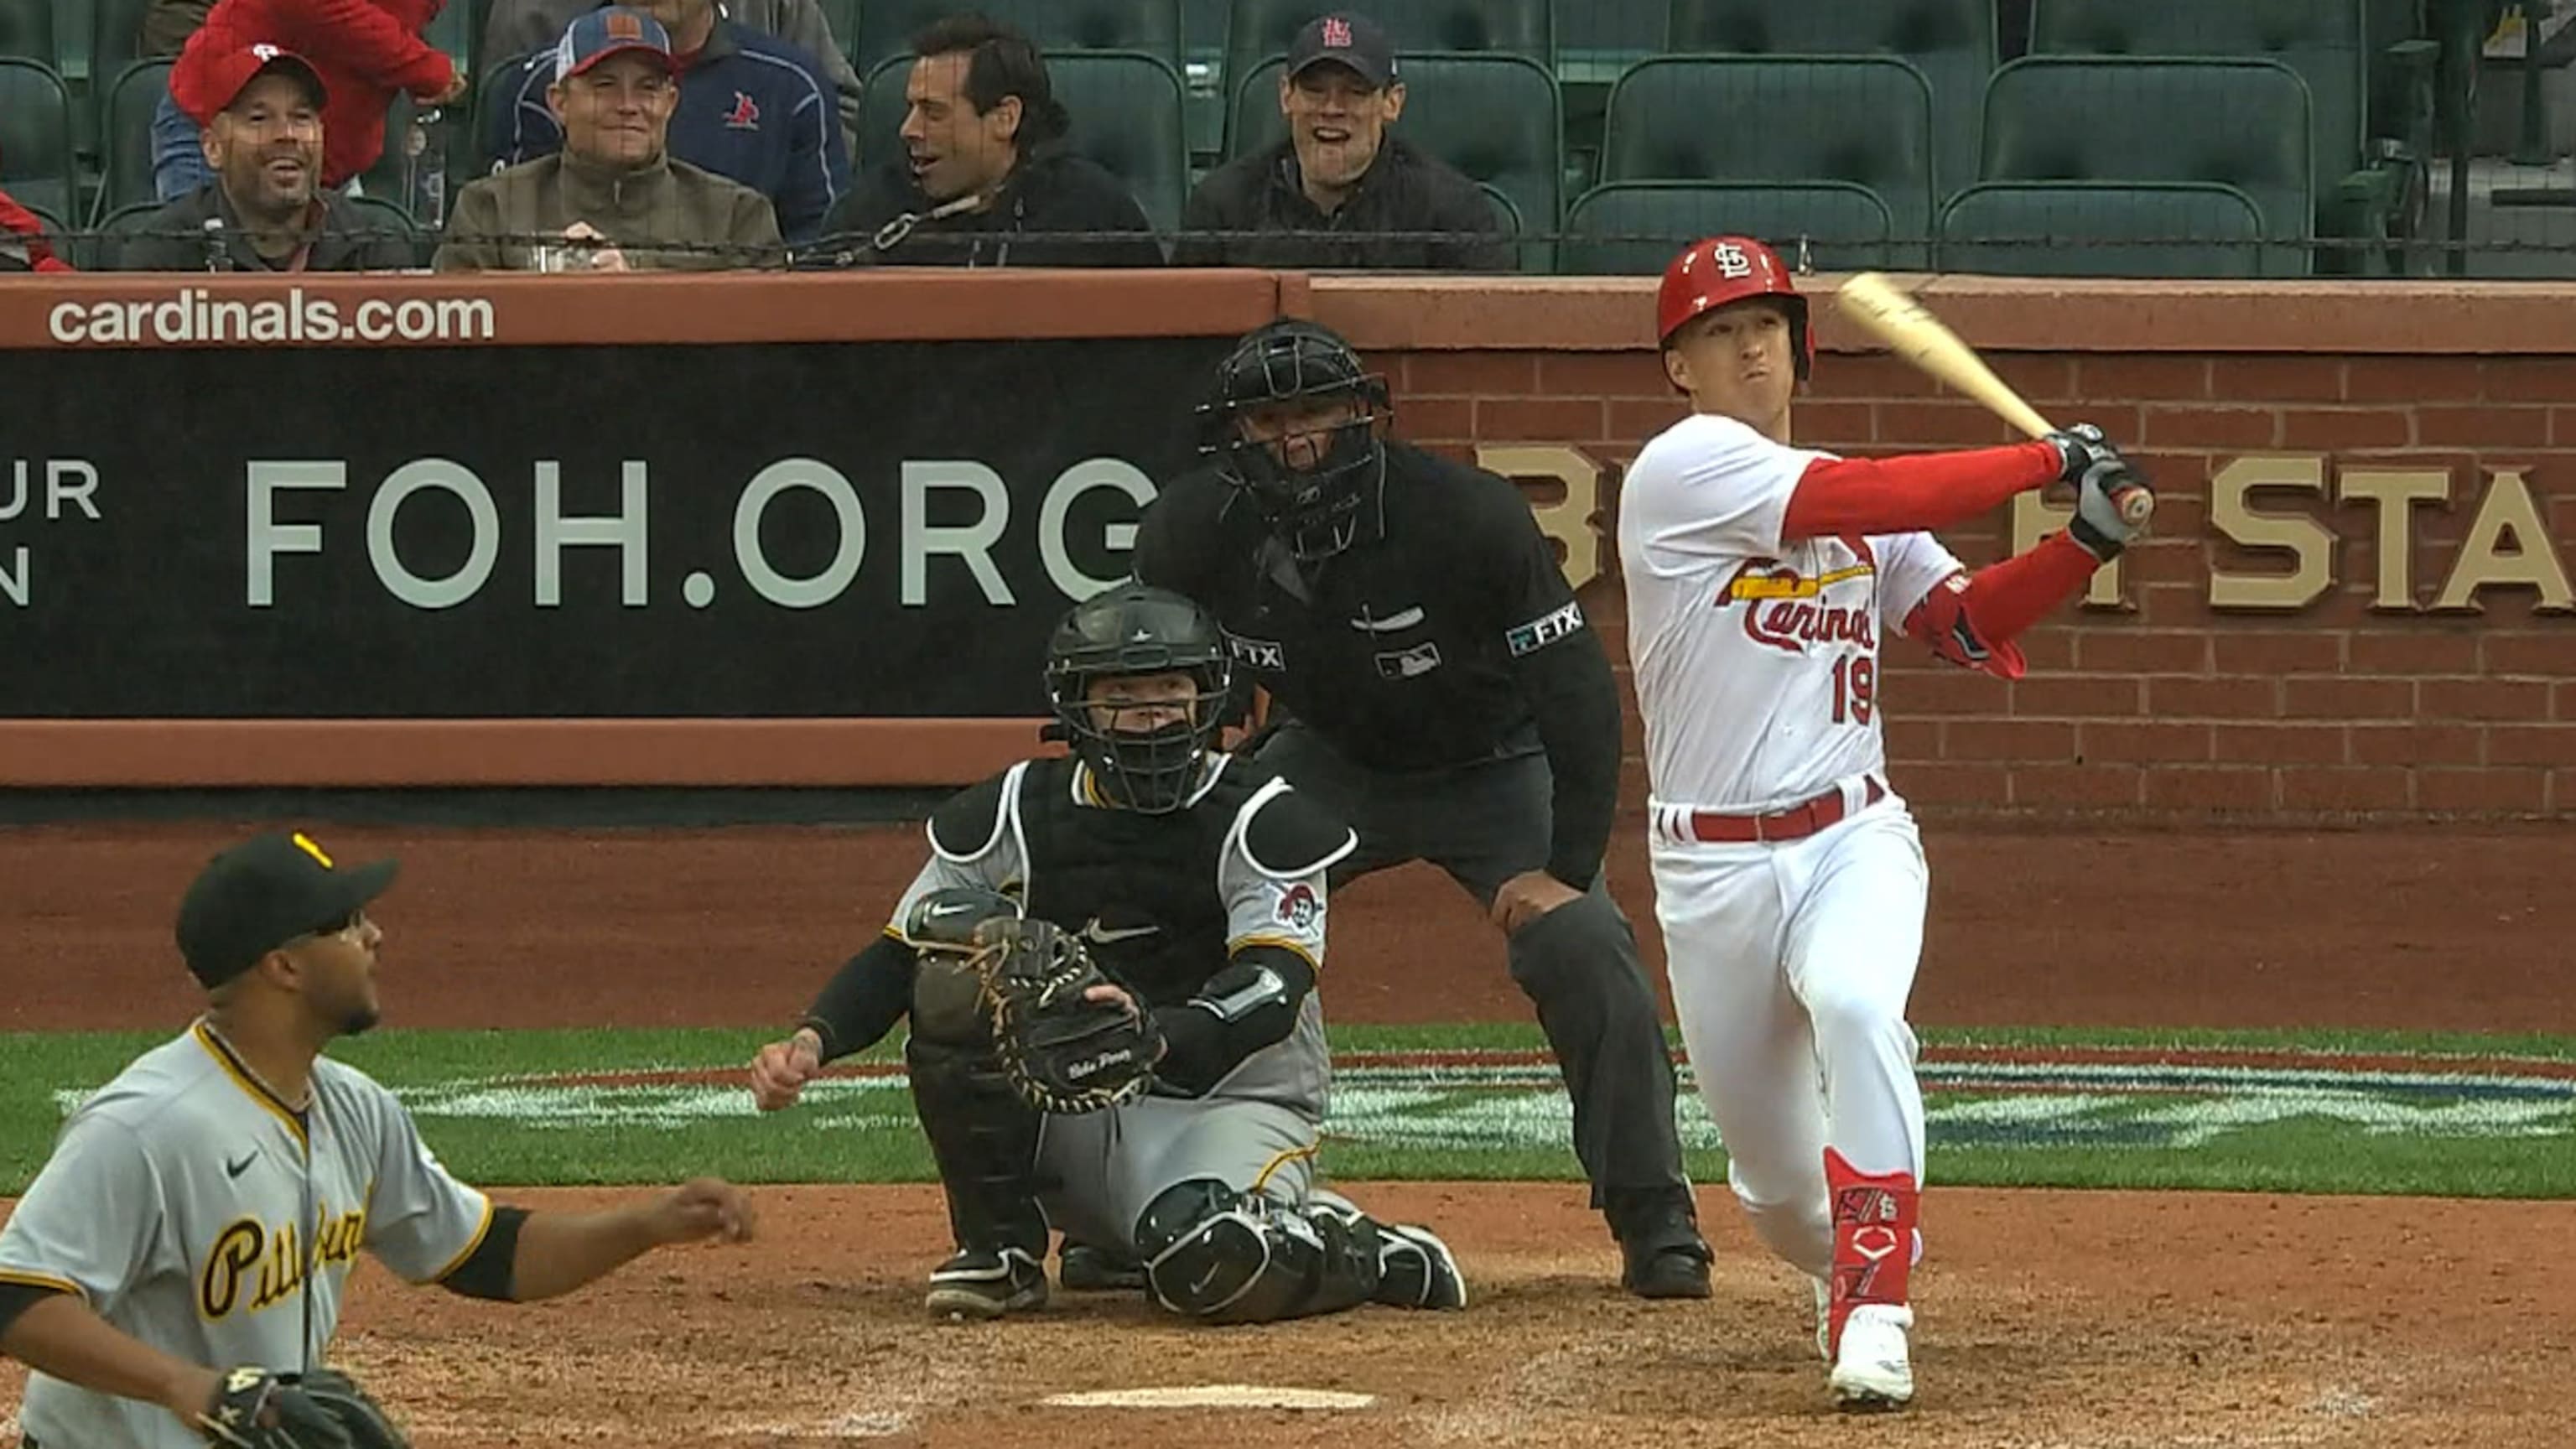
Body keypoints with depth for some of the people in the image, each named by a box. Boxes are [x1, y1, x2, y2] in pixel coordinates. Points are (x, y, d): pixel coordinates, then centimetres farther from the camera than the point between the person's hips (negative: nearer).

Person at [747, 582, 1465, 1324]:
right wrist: (813, 1040, -17)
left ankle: (1367, 1254, -2)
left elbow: (1276, 986, -22)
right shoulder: (1013, 815, 2)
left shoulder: (1262, 820, -8)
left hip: (1226, 1103, -4)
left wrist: (1158, 1037, -42)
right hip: (1066, 1114, 4)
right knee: (954, 982, -21)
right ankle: (999, 1248, -10)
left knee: (1215, 1267, -37)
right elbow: (900, 957, 3)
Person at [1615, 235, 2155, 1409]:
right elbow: (1864, 499, -20)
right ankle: (1841, 1268, 41)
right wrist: (2047, 461, -14)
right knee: (1770, 1168, 5)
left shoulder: (1860, 506, 13)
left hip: (1853, 839, 2)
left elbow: (1963, 625, 12)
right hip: (1713, 865, -2)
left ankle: (1873, 1313, -31)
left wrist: (2082, 543, -4)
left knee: (1855, 1006, -32)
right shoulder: (1684, 469, -8)